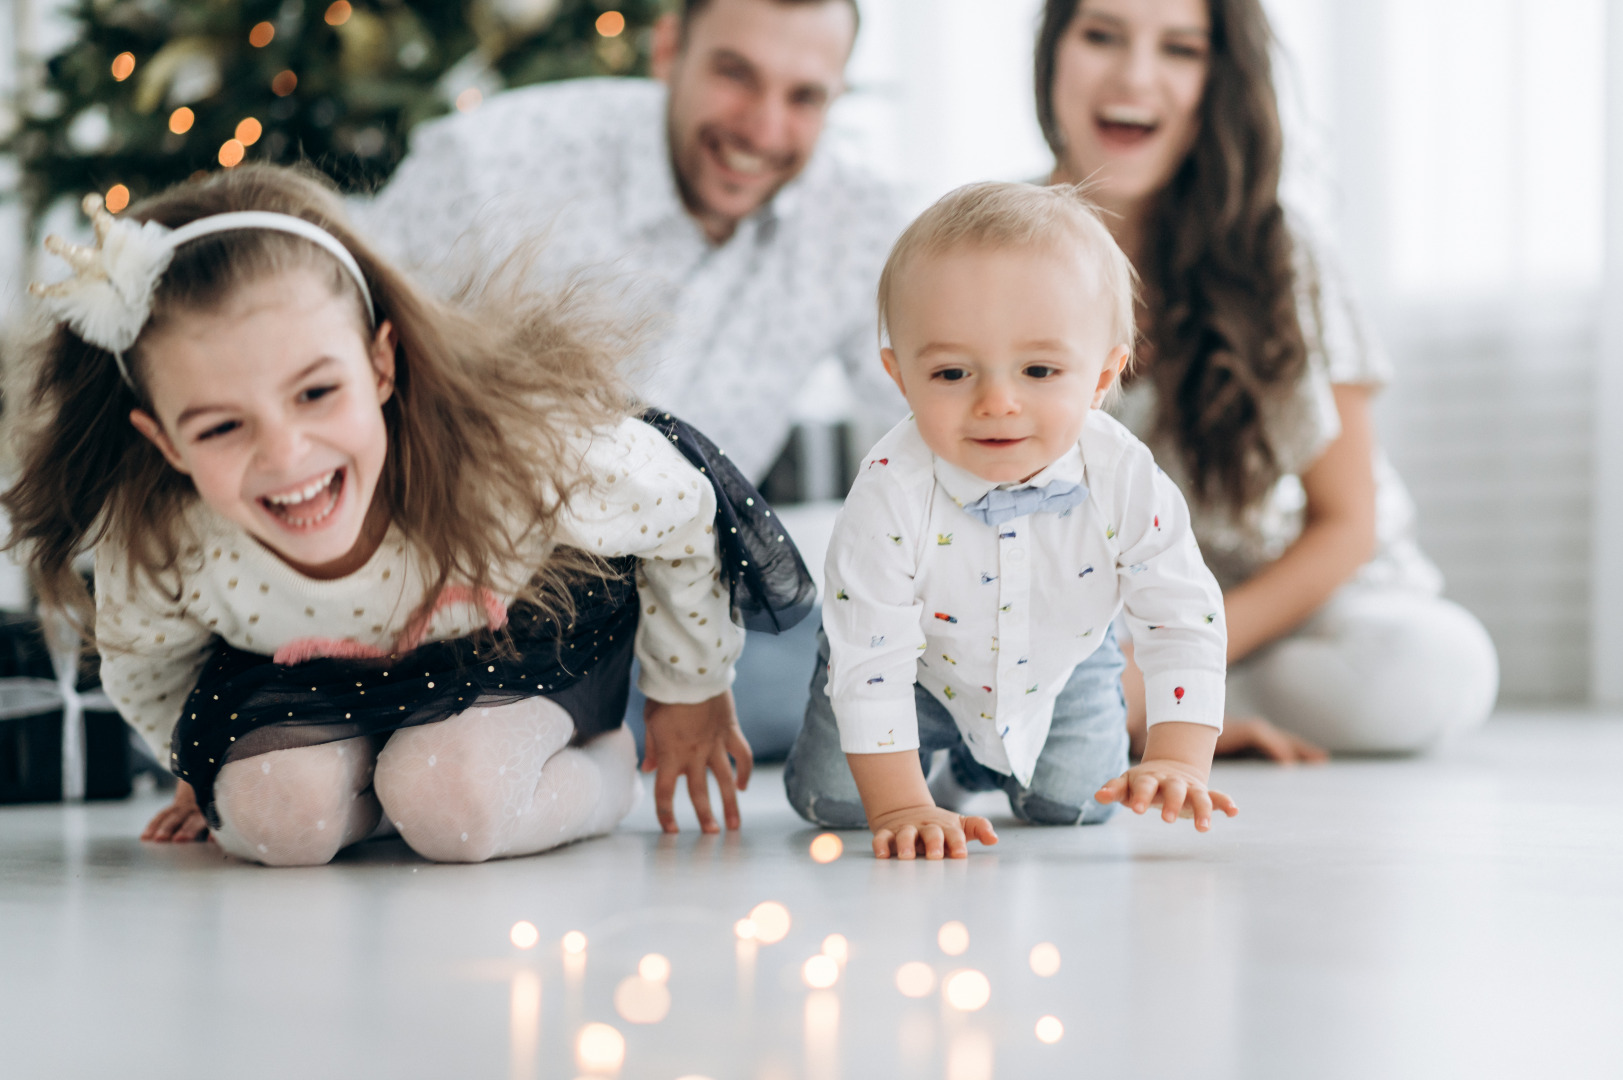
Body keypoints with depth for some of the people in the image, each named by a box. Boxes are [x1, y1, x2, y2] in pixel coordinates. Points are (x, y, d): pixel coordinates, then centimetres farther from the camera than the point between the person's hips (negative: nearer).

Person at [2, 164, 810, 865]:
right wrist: (211, 772, 15)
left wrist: (692, 696, 0)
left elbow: (686, 515, -17)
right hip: (316, 673, 2)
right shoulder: (152, 548, -32)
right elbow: (143, 664, -3)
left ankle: (598, 764, 5)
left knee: (450, 800, -27)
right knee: (280, 817, -23)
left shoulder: (526, 449, -41)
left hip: (525, 637, -2)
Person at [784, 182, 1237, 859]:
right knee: (831, 800, -7)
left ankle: (980, 764, 35)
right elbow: (870, 658, -34)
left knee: (1075, 805, 1)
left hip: (1054, 672, 2)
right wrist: (899, 808, -37)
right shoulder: (891, 497, -39)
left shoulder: (1128, 485, -33)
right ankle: (929, 753, 29)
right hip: (920, 672, -2)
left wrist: (1178, 762, -33)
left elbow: (1182, 623, -22)